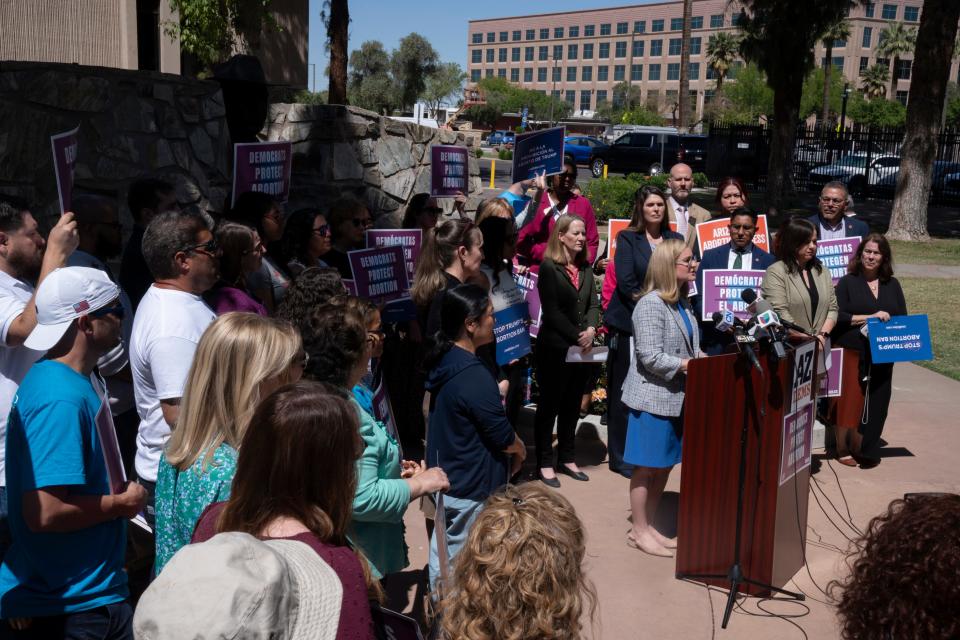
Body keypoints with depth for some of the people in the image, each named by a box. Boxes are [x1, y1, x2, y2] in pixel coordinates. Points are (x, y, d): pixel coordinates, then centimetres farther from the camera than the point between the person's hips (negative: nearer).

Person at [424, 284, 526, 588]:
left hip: (445, 479, 9)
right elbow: (504, 438, -19)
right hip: (473, 489, -9)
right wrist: (520, 448, 2)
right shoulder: (474, 376, -26)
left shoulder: (443, 361, 2)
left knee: (445, 553, 19)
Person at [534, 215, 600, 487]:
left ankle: (567, 458, 24)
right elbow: (551, 311, -14)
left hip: (581, 348, 6)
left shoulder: (586, 268, 12)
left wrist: (591, 330, -11)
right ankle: (545, 463, 11)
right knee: (549, 405, 3)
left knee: (572, 406, 13)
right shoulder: (548, 267, -9)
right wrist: (577, 337, -14)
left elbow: (593, 304, 8)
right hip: (555, 347, -6)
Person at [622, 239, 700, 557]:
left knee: (664, 468, 15)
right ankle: (639, 531, 16)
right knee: (647, 468, 3)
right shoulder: (651, 304, -17)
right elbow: (651, 357, -21)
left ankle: (649, 526, 27)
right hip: (654, 397, -8)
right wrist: (692, 366, -18)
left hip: (677, 397, 9)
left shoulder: (682, 303, 10)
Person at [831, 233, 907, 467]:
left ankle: (866, 450, 13)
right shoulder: (848, 282, 3)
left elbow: (903, 318, 13)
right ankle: (844, 447, 8)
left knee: (876, 401, 3)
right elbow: (839, 317, -8)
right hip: (853, 354, -3)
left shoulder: (892, 285, 14)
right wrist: (870, 317, -15)